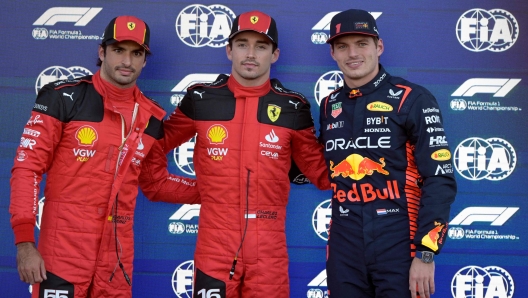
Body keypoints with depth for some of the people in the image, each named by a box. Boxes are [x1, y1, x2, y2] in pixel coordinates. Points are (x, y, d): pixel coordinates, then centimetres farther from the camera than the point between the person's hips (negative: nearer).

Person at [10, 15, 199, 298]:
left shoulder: (151, 118, 7)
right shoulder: (65, 98, -6)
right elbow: (27, 167, -7)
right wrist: (24, 242, -13)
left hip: (117, 253, 4)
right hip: (63, 250, -4)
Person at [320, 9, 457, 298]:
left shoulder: (413, 99, -6)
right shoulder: (329, 106, 10)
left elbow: (440, 180, -10)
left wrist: (425, 253, -15)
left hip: (399, 245, -5)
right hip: (344, 249, 5)